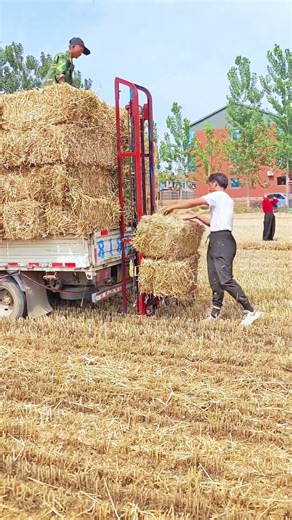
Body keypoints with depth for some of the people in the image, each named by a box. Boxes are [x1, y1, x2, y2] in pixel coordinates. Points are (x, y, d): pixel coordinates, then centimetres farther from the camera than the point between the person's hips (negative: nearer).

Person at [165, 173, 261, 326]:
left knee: (225, 280, -15)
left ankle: (250, 311, -13)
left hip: (221, 241, -10)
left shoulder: (218, 195, -6)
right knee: (215, 279, 10)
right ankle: (215, 312, 16)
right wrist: (196, 216, 22)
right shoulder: (225, 200, 23)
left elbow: (192, 202, -4)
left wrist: (173, 207, 9)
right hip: (217, 241, 10)